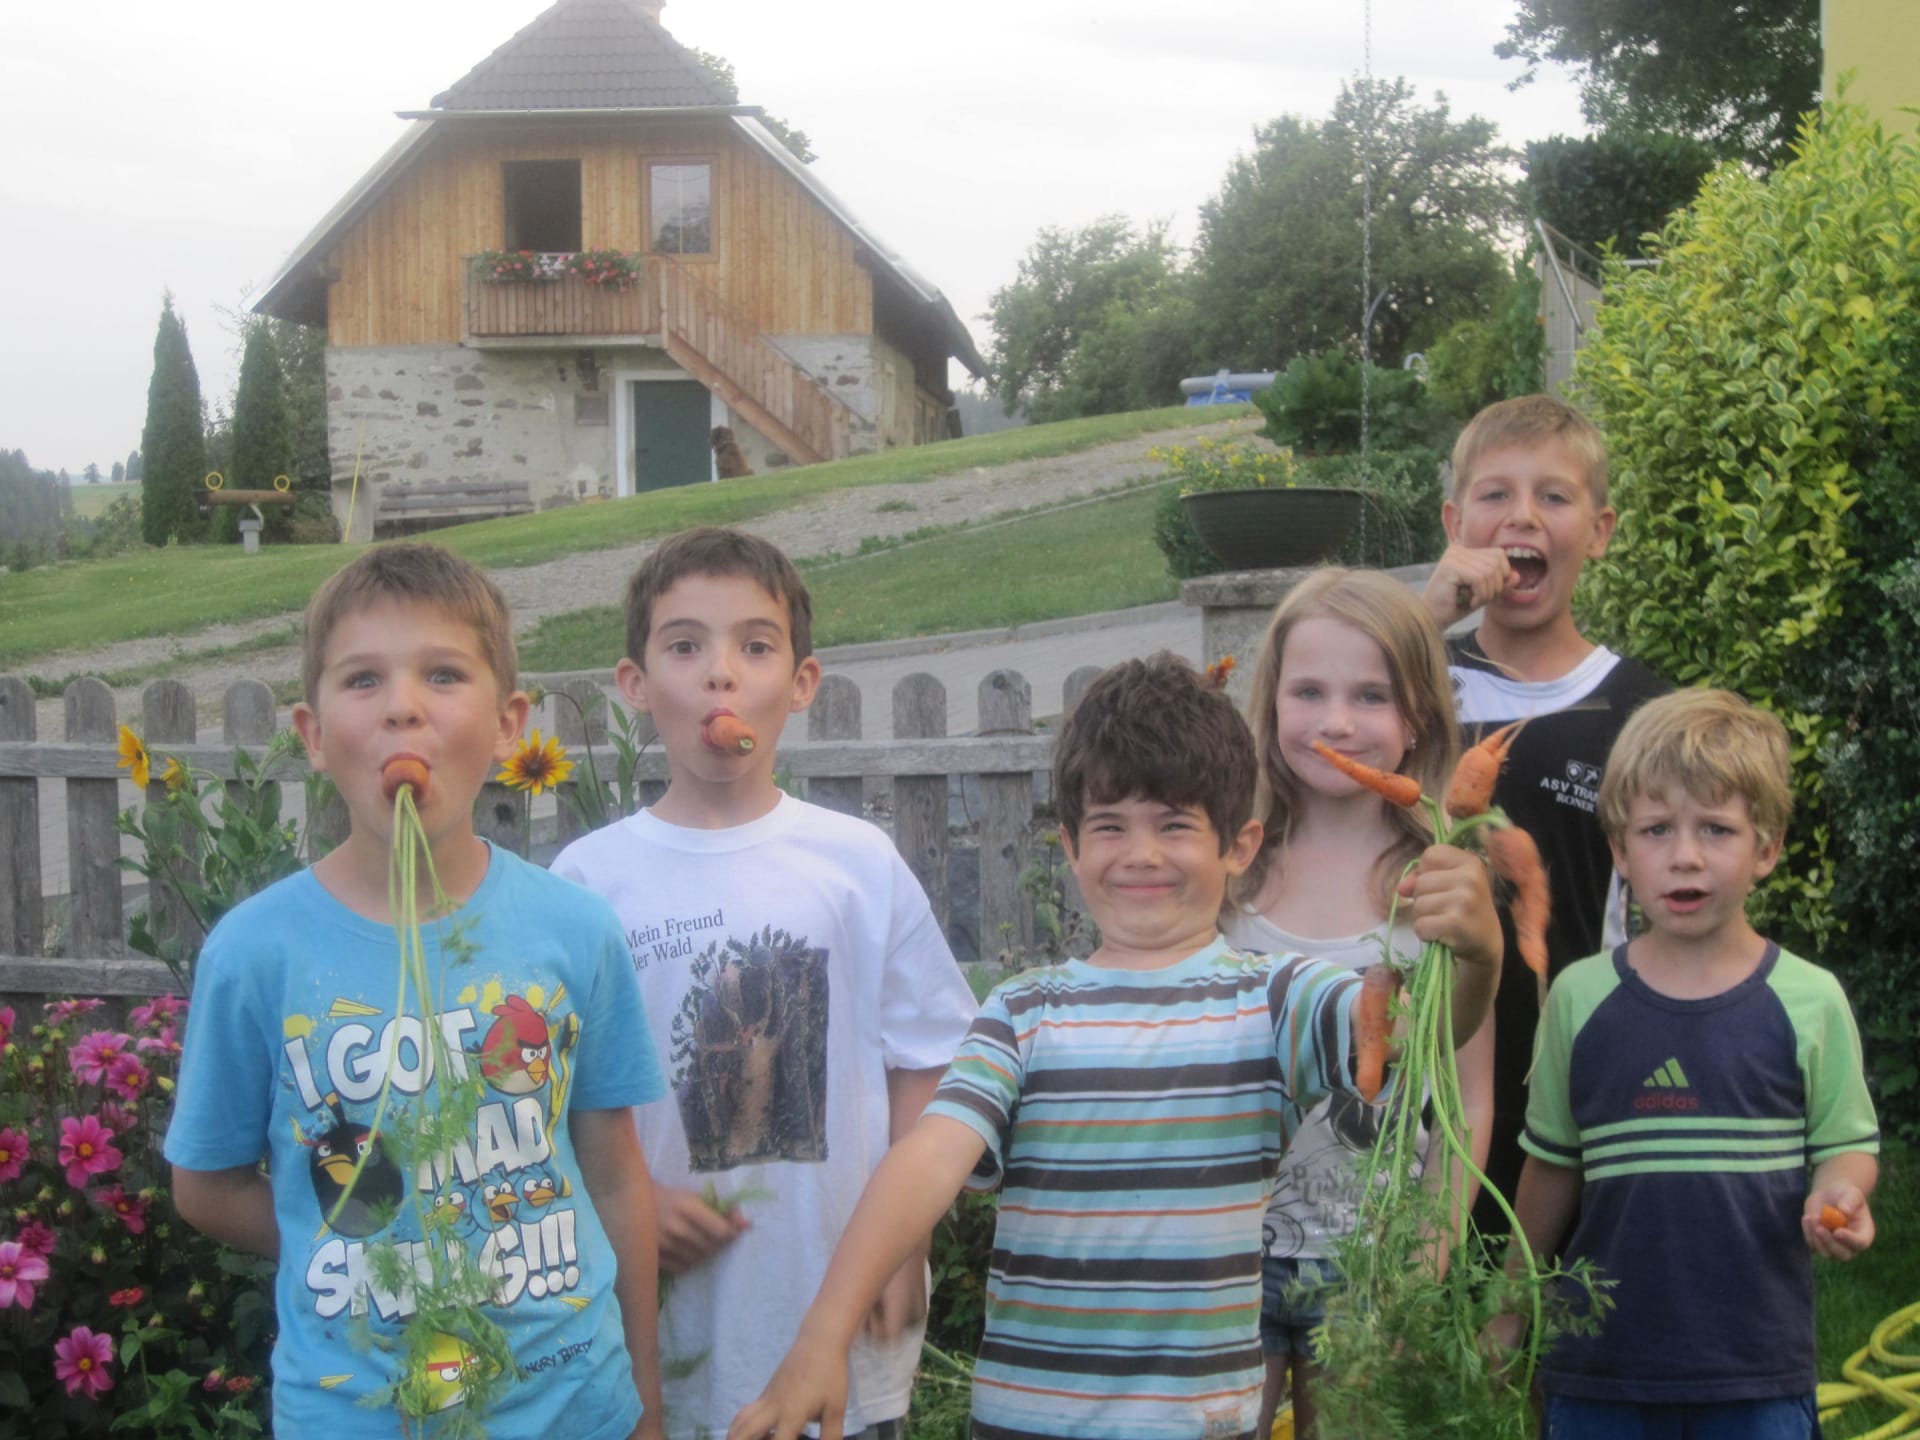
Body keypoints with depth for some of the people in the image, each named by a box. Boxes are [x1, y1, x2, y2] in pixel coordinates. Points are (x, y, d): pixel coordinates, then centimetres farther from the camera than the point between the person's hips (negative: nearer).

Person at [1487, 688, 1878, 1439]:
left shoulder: (1807, 1001, -4)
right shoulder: (1580, 998, 1)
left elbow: (1847, 1145, 3)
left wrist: (1838, 1196, -19)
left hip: (1758, 1373, -1)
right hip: (1600, 1363, 1)